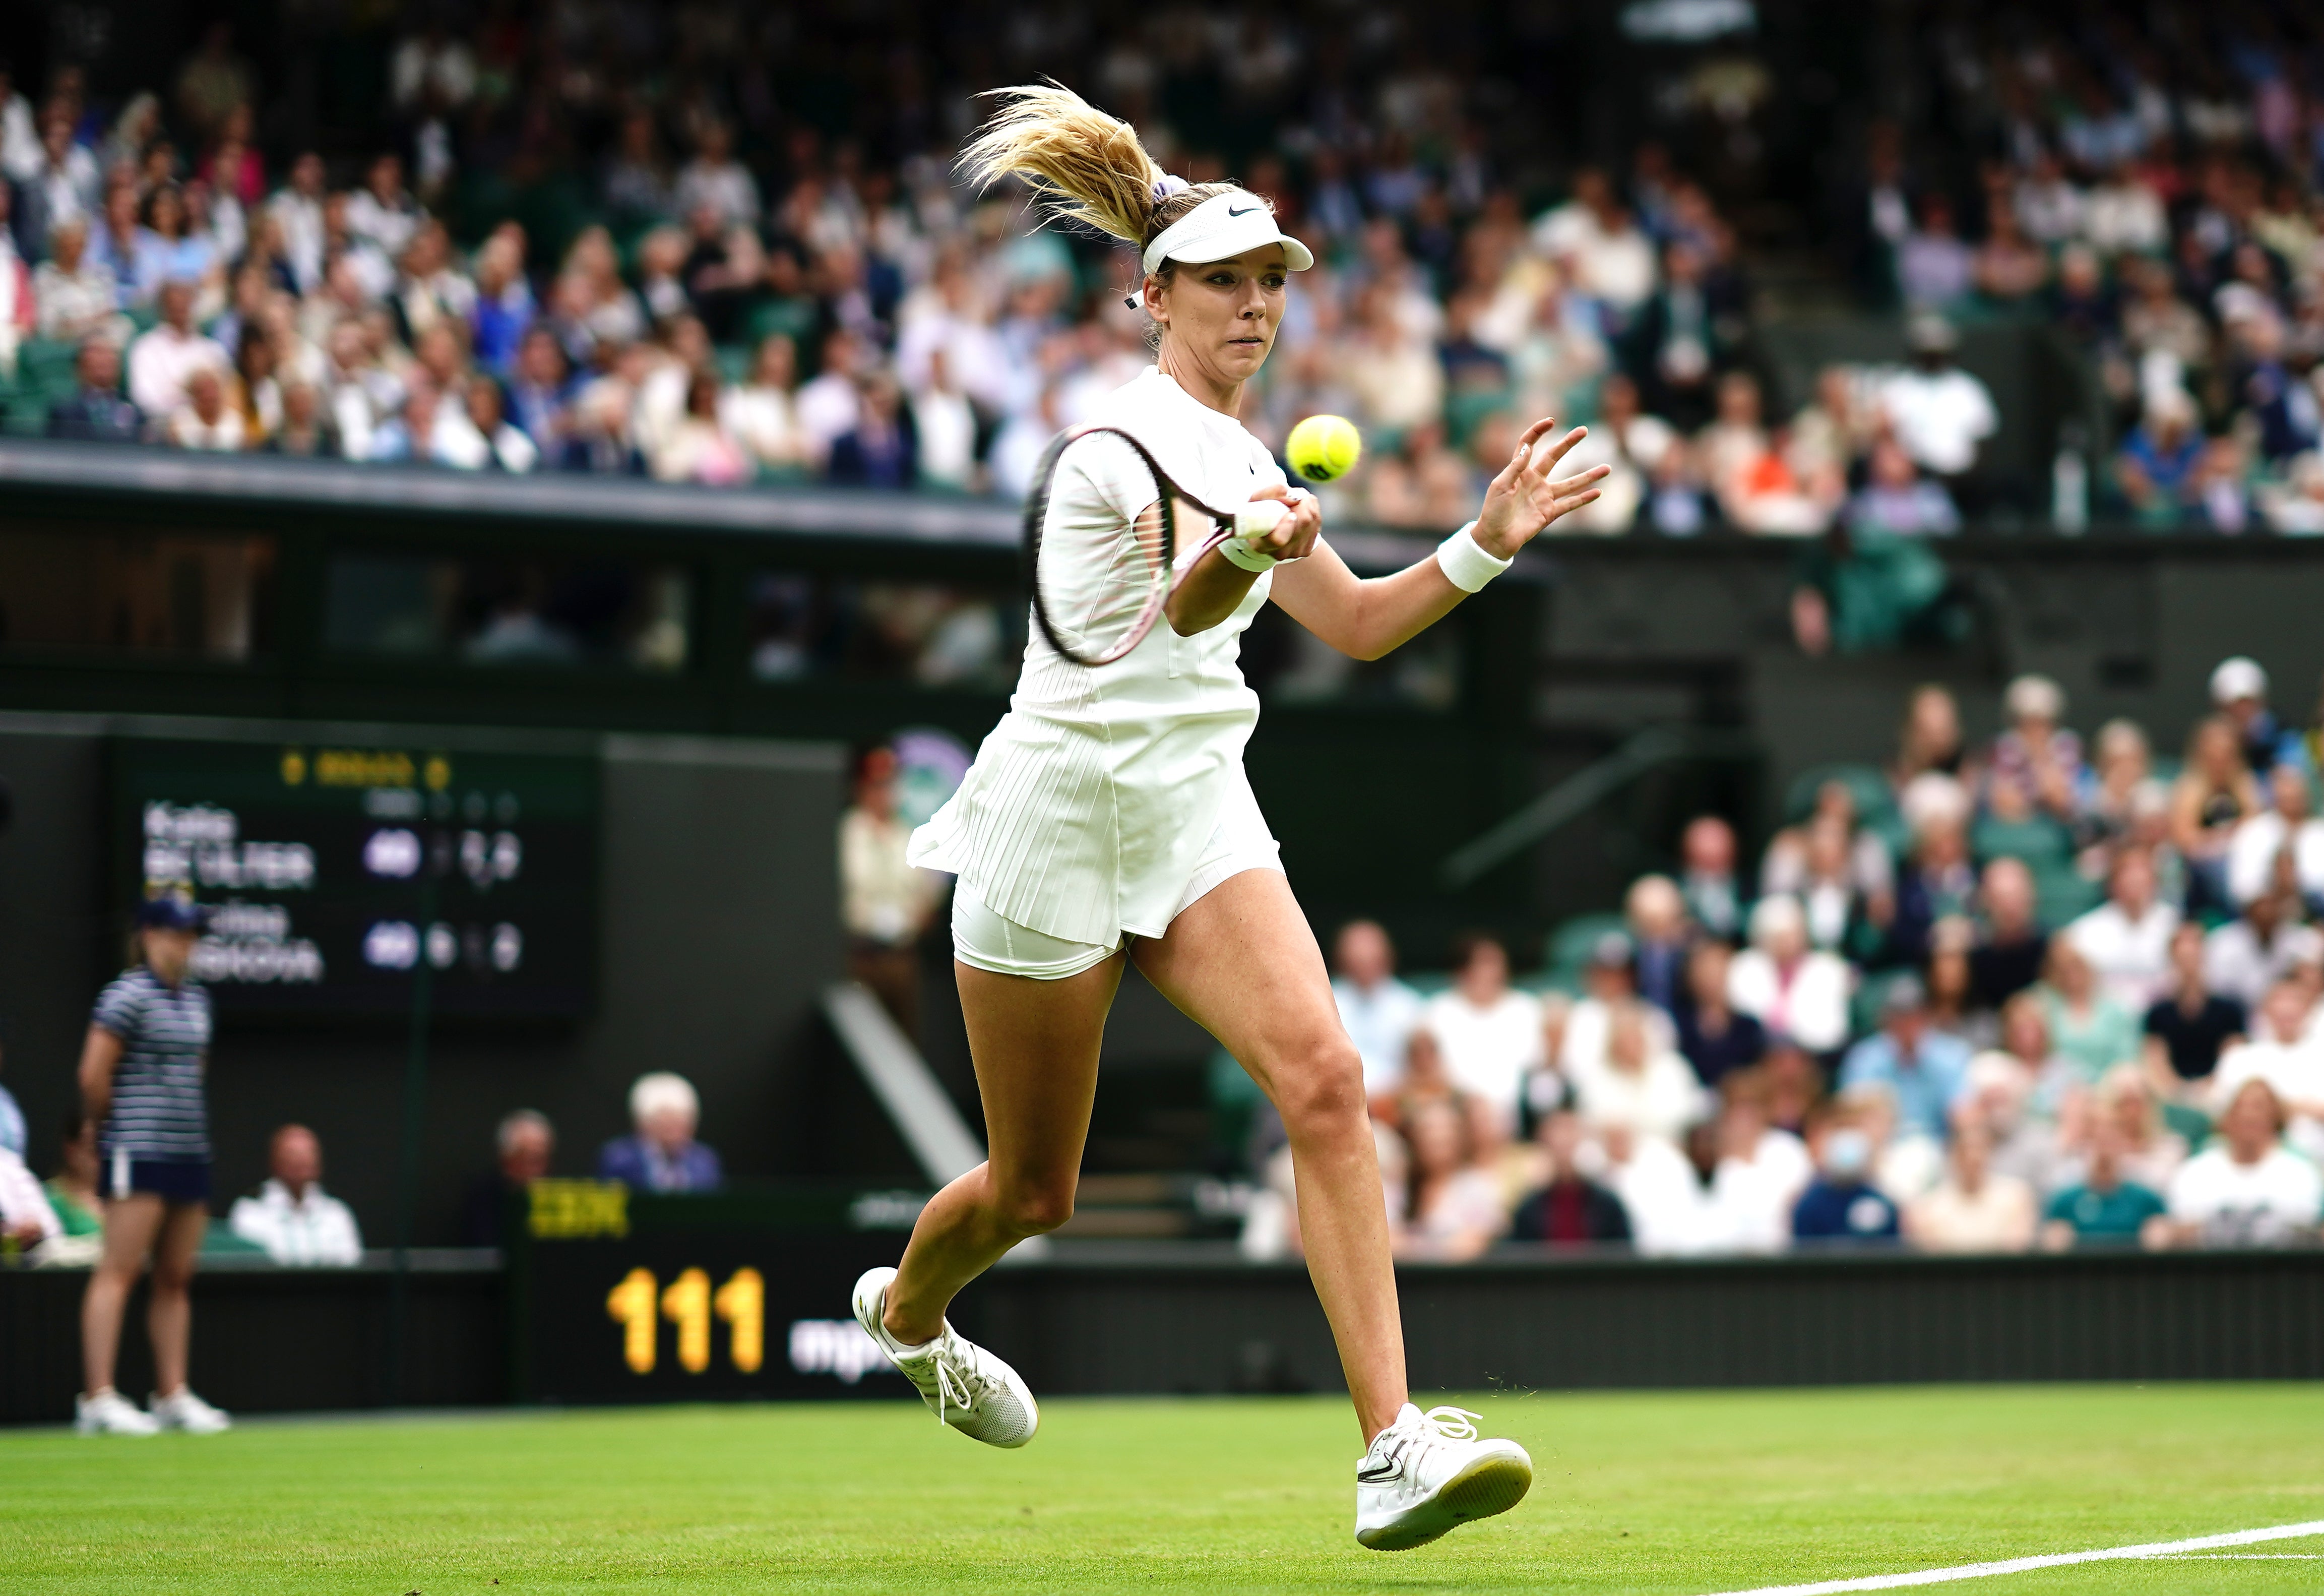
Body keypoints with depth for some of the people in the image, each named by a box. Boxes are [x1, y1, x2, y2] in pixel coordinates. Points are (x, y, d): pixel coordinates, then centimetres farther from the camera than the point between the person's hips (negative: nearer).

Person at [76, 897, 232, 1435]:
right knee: (119, 1270, -10)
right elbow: (93, 1074, -11)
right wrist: (111, 1130, 1)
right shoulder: (128, 996, -9)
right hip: (138, 1153, -8)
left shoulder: (196, 999, 16)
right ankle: (99, 1398, -12)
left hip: (190, 1149, 8)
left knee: (176, 1277, 9)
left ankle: (172, 1394, 14)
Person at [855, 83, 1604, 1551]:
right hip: (1063, 810, -6)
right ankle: (905, 1309, 44)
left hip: (1197, 810, 6)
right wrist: (1244, 553, -56)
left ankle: (1395, 1448, -29)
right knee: (1033, 1191, 6)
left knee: (1325, 1078, -20)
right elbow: (1174, 605, -33)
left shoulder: (1245, 457, 13)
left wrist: (1487, 543, 6)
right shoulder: (1128, 431, -14)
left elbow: (1358, 624, 21)